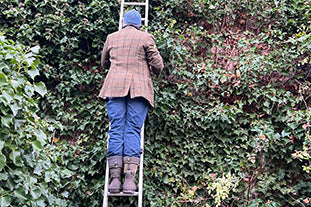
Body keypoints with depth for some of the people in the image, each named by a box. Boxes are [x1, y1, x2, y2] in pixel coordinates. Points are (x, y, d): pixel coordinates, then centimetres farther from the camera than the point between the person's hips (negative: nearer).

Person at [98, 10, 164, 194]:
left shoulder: (112, 37, 17)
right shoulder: (145, 37, 8)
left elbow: (104, 63, 28)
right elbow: (157, 64, 3)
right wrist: (155, 71, 26)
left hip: (115, 87, 2)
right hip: (139, 88, -2)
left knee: (116, 131, 0)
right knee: (133, 131, -4)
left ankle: (115, 178, -6)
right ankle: (130, 178, -12)